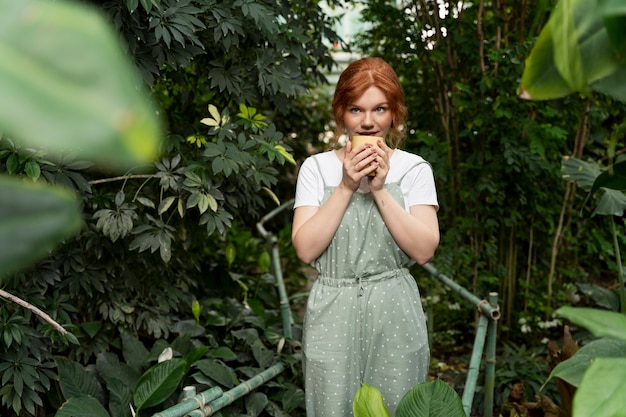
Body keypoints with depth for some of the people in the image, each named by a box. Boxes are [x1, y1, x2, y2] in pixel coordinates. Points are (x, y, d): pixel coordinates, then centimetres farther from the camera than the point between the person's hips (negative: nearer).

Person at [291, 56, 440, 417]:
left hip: (394, 316, 0)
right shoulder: (317, 167, 1)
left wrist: (380, 189, -14)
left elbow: (424, 250, -9)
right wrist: (346, 186, -14)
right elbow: (306, 249, -8)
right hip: (333, 316, 0)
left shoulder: (414, 168, 1)